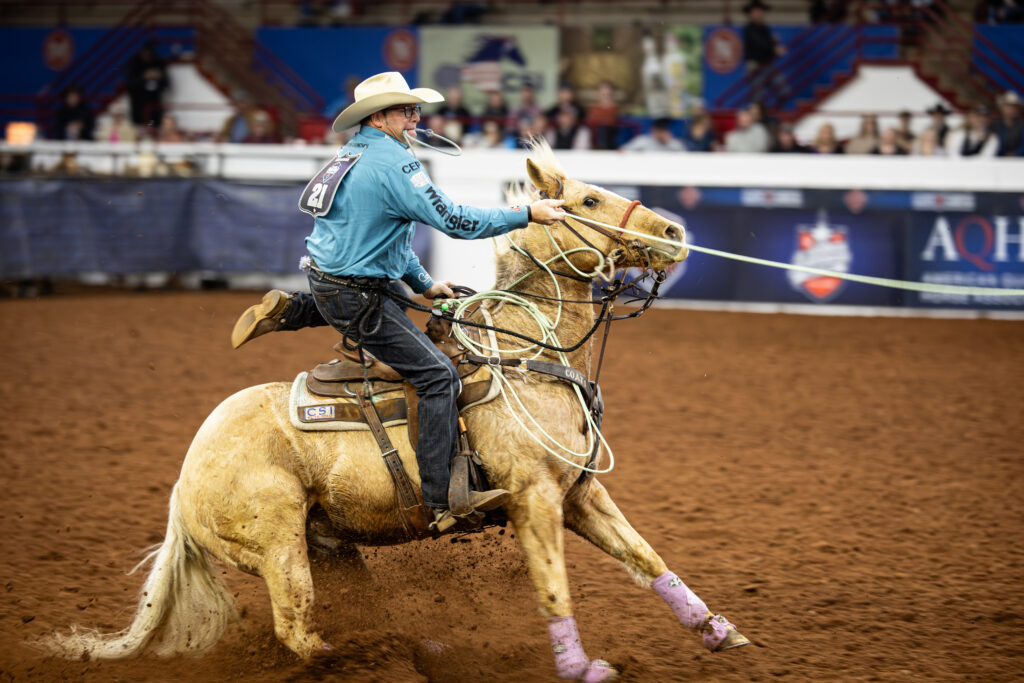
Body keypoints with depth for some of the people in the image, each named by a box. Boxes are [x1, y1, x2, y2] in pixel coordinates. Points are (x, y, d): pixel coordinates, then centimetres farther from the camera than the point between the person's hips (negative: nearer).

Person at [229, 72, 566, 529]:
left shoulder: (353, 152, 13)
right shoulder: (394, 162, -18)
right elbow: (451, 220, -22)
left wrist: (424, 284, 25)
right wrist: (525, 215, -16)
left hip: (327, 280, 10)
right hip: (356, 296, -10)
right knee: (438, 375, -11)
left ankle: (288, 311, 24)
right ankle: (445, 500, -18)